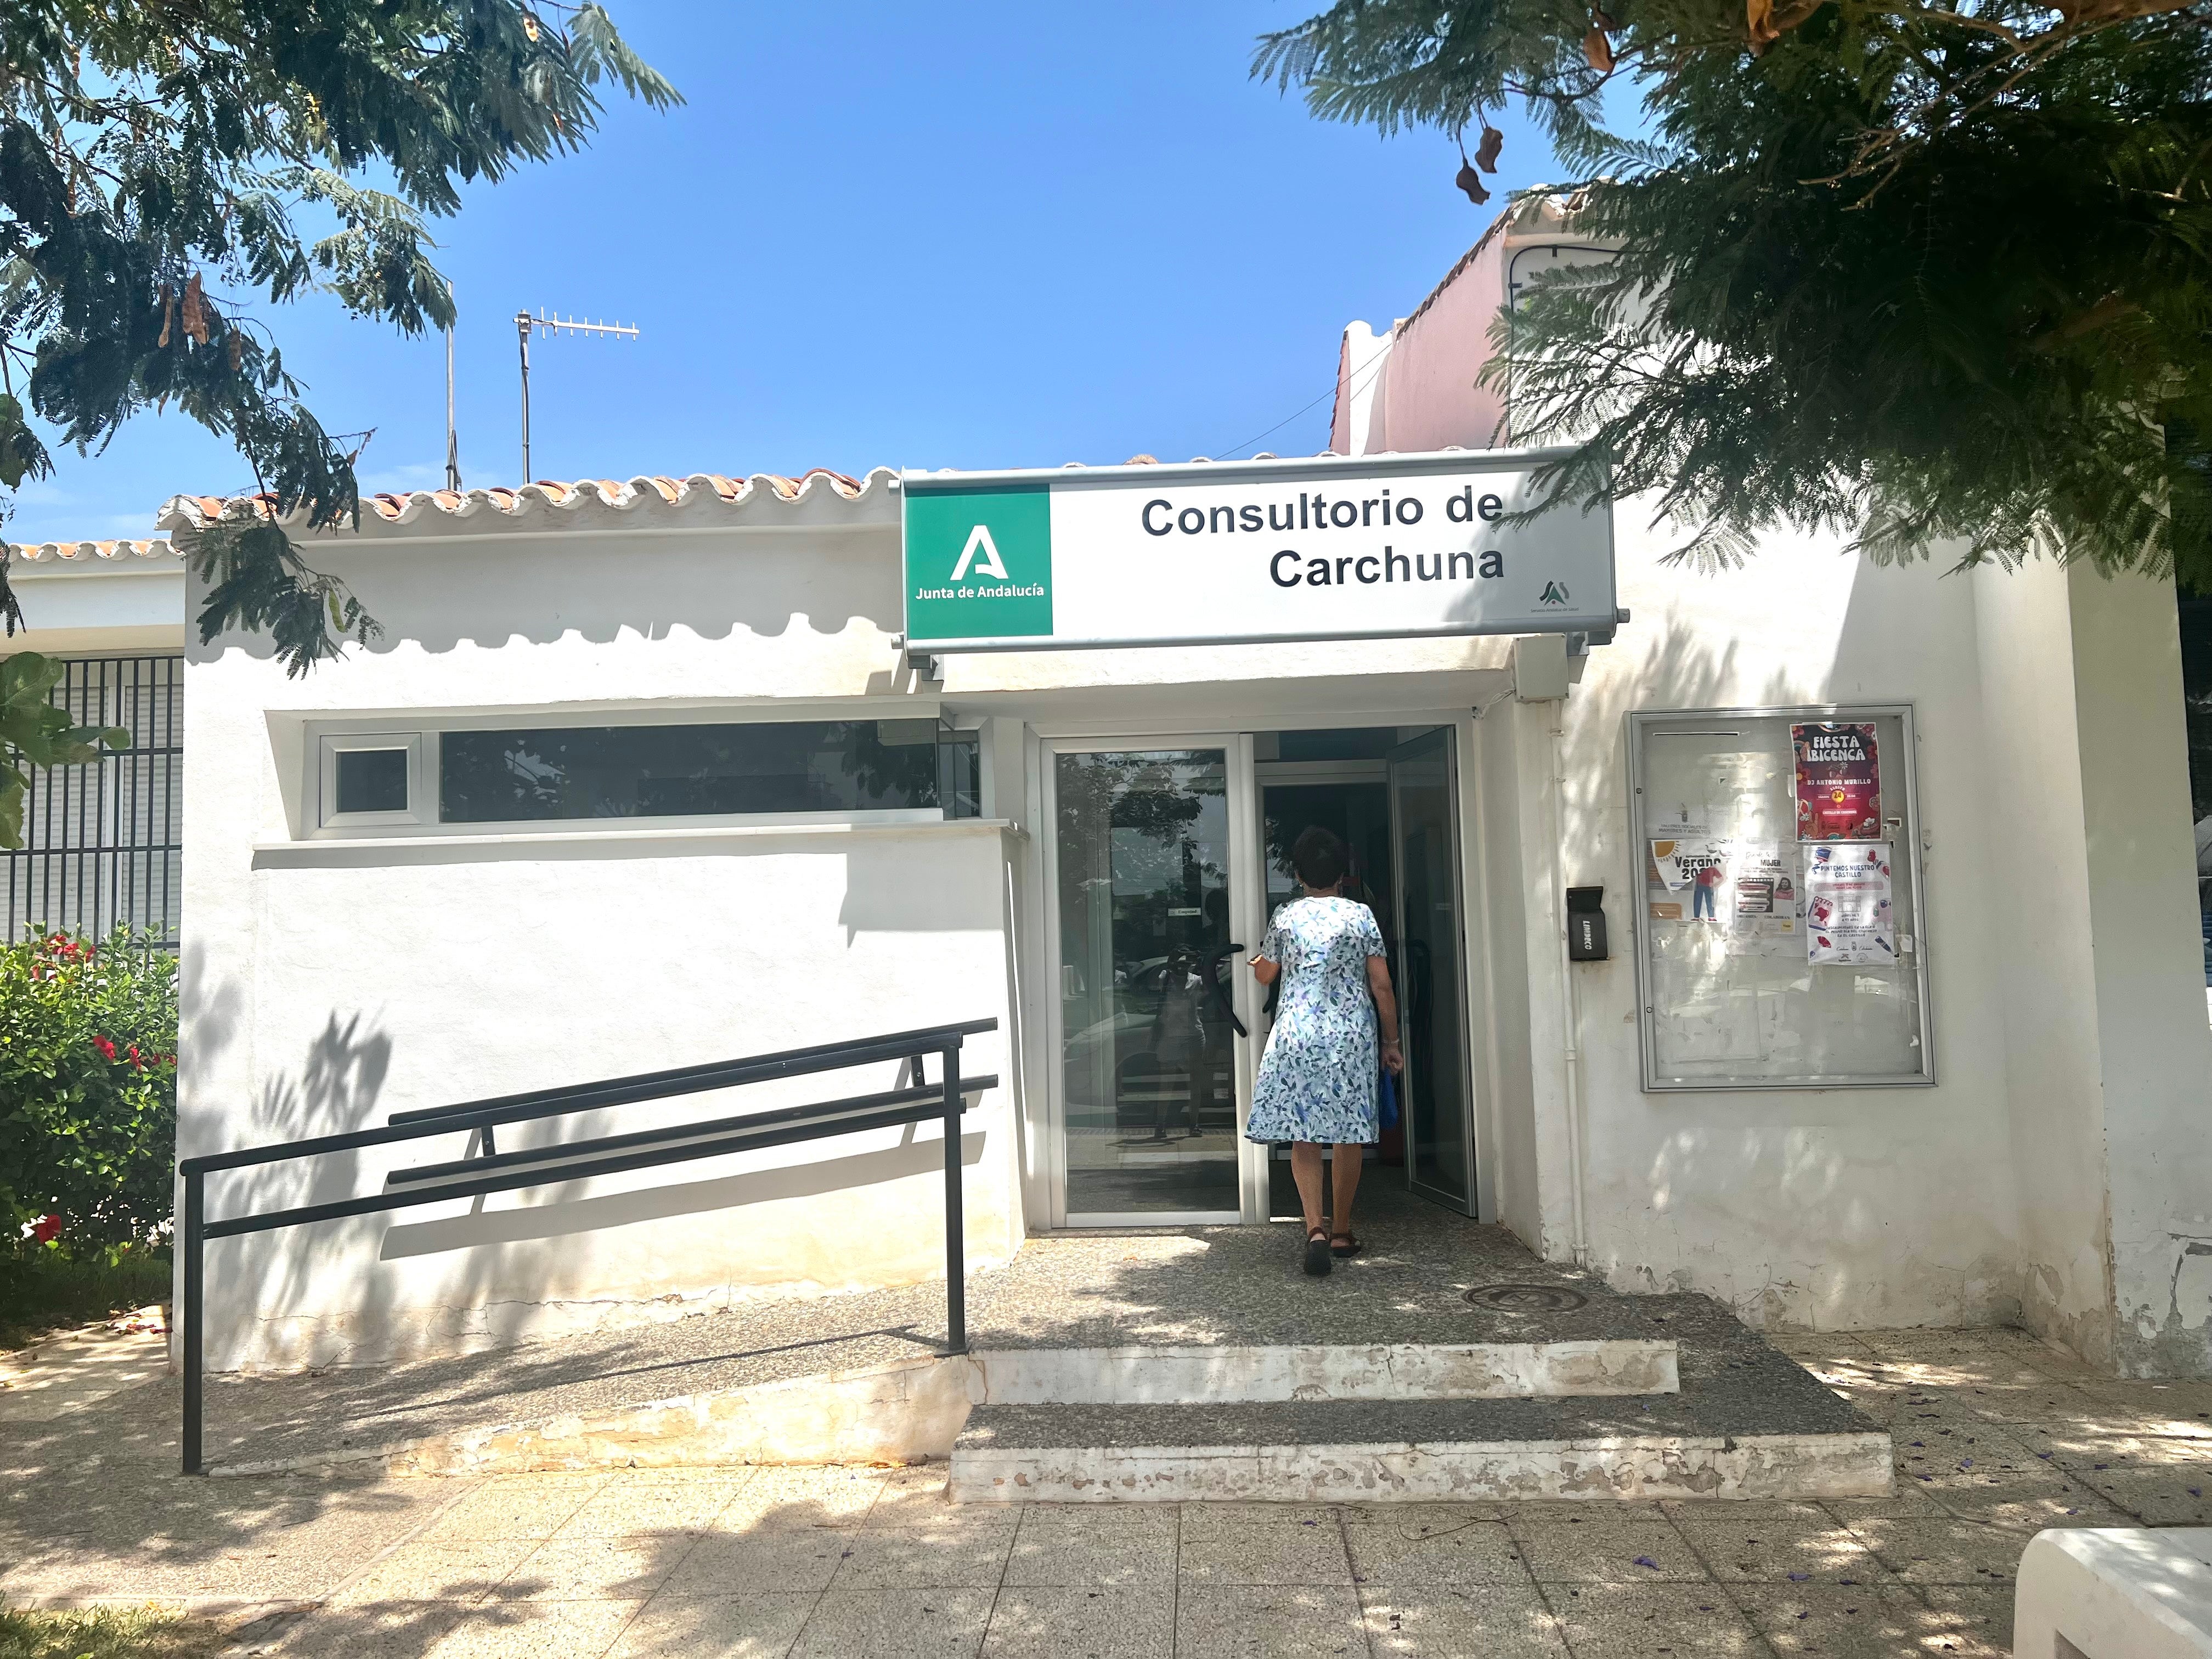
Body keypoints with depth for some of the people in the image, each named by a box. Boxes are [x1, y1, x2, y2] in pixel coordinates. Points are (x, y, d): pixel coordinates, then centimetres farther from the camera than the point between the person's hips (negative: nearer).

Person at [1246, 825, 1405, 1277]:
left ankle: (1315, 1228, -18)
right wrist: (1392, 1040, 8)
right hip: (1352, 1036, 1)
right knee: (1350, 1132, 11)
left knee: (1303, 1134, 0)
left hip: (1297, 1036, -1)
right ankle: (1343, 1232, 20)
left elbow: (1263, 975, 14)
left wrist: (1261, 957, 36)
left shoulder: (1286, 917, 2)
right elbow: (1381, 985, -1)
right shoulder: (1361, 915, 1)